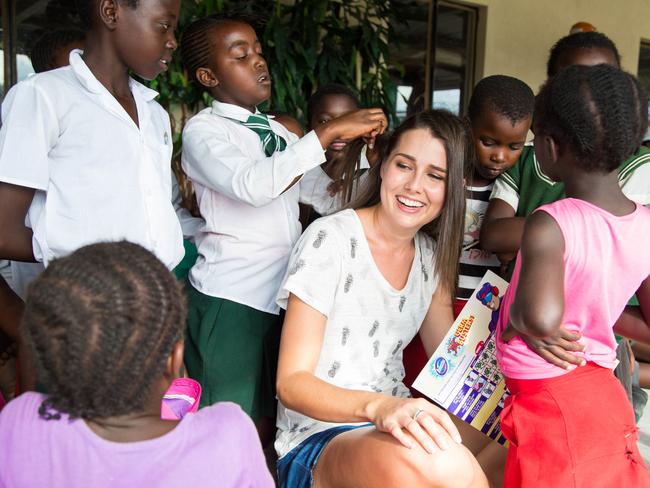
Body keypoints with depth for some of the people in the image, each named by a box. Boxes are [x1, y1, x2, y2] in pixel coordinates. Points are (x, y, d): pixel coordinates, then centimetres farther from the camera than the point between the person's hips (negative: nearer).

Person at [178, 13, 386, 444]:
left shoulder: (277, 131, 15)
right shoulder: (203, 130, -7)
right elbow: (252, 185, -27)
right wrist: (329, 132, -24)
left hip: (281, 295, 7)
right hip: (230, 300, -6)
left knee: (266, 423, 15)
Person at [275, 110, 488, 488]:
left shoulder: (431, 255, 7)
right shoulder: (330, 240, -13)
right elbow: (292, 383, -15)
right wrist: (378, 406, -33)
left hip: (397, 425, 6)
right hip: (315, 440, -5)